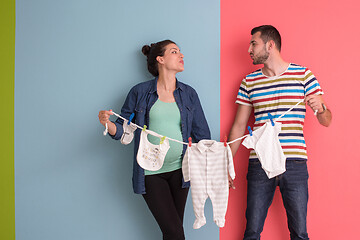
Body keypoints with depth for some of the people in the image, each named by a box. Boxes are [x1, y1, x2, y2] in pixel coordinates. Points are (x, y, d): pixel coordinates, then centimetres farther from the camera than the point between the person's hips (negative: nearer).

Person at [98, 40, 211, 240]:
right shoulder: (140, 92, -1)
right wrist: (108, 124, -22)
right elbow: (122, 129, 1)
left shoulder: (189, 94, 7)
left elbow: (202, 134, 9)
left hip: (179, 170, 3)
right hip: (151, 174, -3)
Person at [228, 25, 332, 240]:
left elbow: (326, 121, 5)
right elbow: (239, 126, 14)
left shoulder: (303, 75, 3)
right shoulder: (249, 82, 11)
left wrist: (320, 108, -18)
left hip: (294, 165, -2)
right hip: (259, 165, 2)